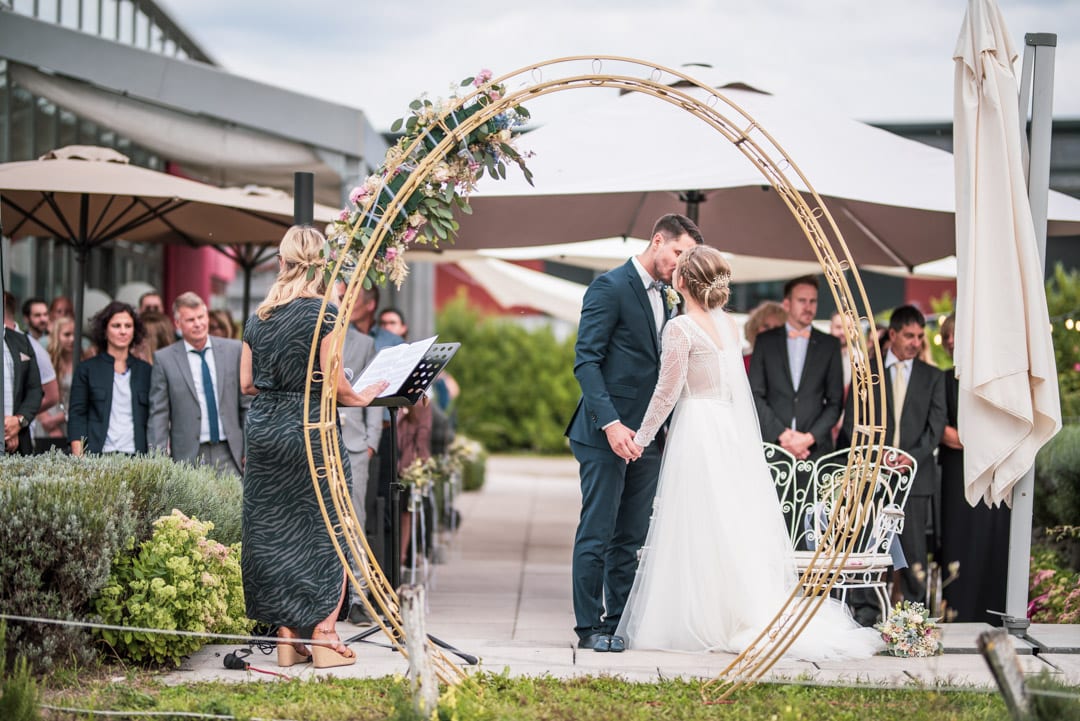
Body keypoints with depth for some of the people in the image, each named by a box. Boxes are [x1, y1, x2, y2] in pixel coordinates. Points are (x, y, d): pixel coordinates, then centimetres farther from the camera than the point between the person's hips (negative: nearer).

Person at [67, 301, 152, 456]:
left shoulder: (145, 370, 14)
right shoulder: (87, 369, 9)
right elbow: (76, 416, 4)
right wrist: (78, 459, -7)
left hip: (136, 455, 2)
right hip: (98, 454, -1)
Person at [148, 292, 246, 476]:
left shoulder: (233, 350, 7)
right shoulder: (164, 359, 2)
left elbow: (247, 403, 10)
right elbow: (158, 414, 2)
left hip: (229, 454, 1)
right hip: (188, 456, -1)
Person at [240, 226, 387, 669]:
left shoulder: (259, 316, 7)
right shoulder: (323, 313, -10)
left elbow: (246, 383, 11)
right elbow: (335, 384, -13)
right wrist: (360, 398, 6)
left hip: (262, 429, 6)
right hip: (309, 429, -6)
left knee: (273, 531, 9)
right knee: (326, 532, 4)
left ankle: (287, 637, 14)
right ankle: (323, 637, 2)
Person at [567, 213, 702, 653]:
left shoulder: (665, 298, 17)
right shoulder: (610, 287, -8)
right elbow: (586, 360, -14)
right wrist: (611, 423, -23)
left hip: (645, 436, 8)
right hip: (605, 435, -8)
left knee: (631, 538, 9)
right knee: (596, 535, -4)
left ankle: (619, 623, 14)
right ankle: (589, 627, 0)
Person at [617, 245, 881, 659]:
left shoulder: (680, 328, -13)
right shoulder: (728, 324, 9)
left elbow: (667, 392, -12)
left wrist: (642, 438, -1)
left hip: (696, 433, -7)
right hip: (732, 433, 7)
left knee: (698, 531, -2)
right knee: (735, 530, 10)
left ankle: (705, 624, -1)